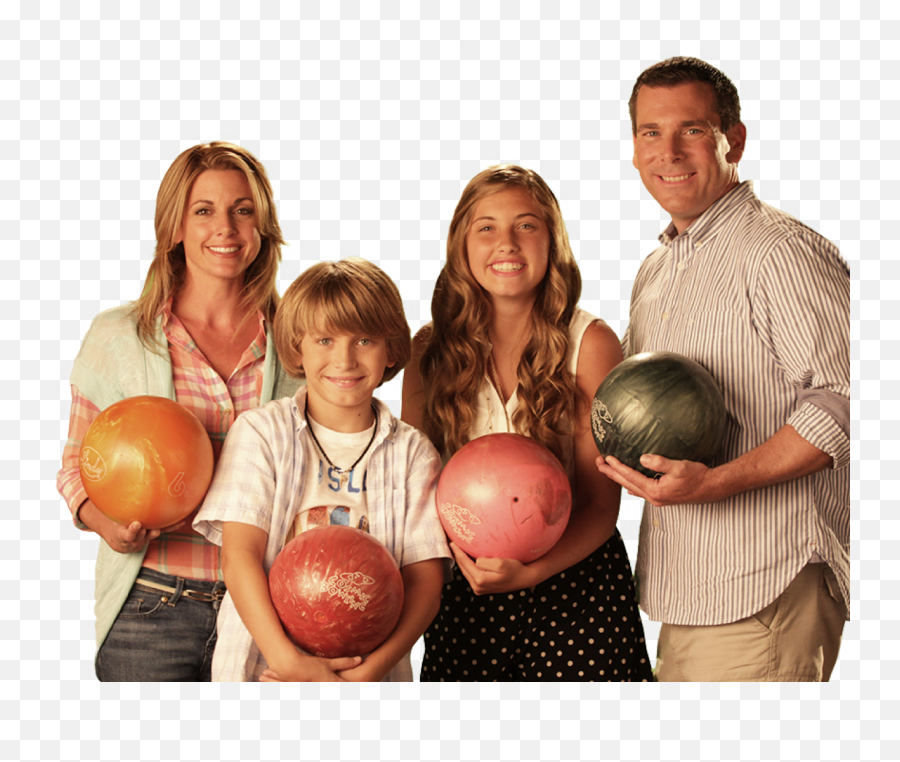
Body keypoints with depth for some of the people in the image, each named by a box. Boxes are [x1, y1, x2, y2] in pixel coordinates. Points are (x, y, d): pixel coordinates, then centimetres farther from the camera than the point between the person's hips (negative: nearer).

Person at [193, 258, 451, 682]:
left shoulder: (412, 453, 2)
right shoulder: (260, 433, 0)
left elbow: (425, 577, -3)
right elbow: (240, 556, -8)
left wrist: (371, 669, -17)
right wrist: (287, 658, -20)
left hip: (370, 670, 1)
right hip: (261, 668, -1)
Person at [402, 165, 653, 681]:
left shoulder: (590, 343, -7)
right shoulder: (431, 348, 0)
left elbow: (601, 504, -8)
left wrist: (531, 571, -23)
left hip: (573, 575, -2)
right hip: (466, 590, 2)